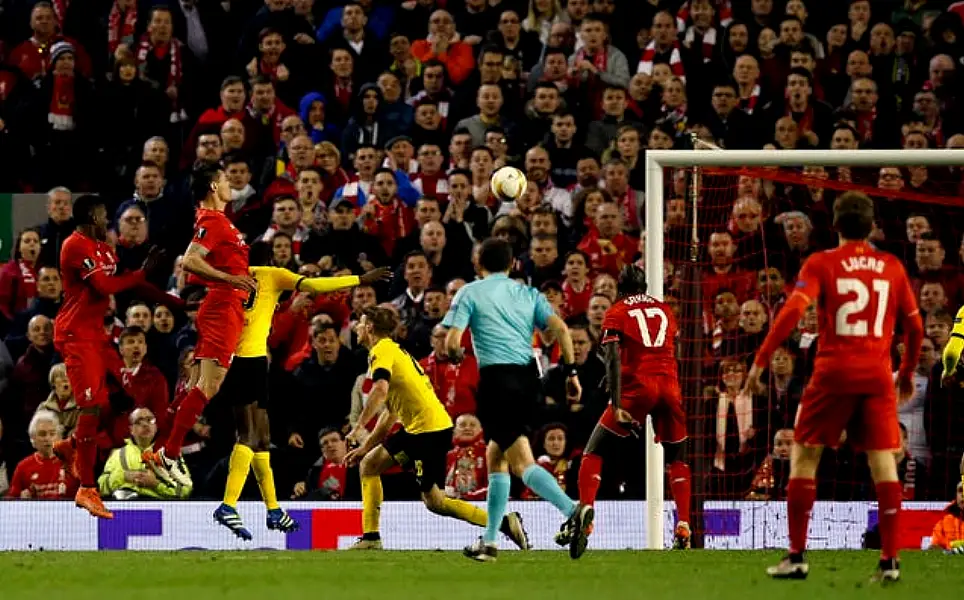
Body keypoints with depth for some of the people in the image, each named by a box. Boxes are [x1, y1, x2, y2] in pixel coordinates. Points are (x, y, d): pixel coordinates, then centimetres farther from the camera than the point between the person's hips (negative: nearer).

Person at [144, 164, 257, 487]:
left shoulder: (216, 220, 19)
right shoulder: (214, 221, -11)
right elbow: (189, 262, -22)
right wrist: (230, 278, -27)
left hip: (222, 308, 10)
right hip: (223, 308, -10)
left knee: (199, 388, 8)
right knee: (208, 386, -15)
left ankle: (169, 454, 8)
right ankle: (168, 455, -17)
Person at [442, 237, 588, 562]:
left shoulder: (470, 293, 4)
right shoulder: (528, 293, 16)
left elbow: (452, 343, -4)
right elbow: (560, 328, 2)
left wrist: (455, 354, 19)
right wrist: (571, 371, 4)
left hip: (497, 378, -6)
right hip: (528, 376, 6)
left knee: (523, 462, -12)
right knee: (495, 456, 19)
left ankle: (573, 510, -36)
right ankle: (489, 542, 19)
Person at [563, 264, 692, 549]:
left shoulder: (617, 313, 6)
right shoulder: (665, 311, 18)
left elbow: (614, 360, -6)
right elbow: (672, 352, 16)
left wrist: (617, 407, -13)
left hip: (637, 387, -3)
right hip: (670, 386, 3)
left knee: (594, 452, 5)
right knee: (675, 459, 18)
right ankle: (683, 527, 5)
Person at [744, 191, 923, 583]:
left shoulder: (821, 264, -1)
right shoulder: (892, 267, 8)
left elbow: (792, 311, -13)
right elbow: (915, 326, 13)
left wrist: (760, 361, -13)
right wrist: (908, 372, 28)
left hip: (833, 374, -2)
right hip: (878, 375, 2)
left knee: (803, 458, 7)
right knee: (883, 463, 4)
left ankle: (796, 557, 4)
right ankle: (889, 560, -1)